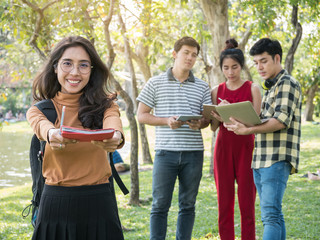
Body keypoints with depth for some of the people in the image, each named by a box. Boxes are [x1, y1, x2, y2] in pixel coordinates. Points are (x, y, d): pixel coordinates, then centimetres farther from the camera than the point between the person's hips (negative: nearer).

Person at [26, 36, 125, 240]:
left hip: (98, 202, 0)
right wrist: (52, 135, -46)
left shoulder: (105, 103, 2)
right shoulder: (42, 108, 2)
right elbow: (41, 124, -21)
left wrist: (115, 136, -46)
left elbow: (112, 121, -21)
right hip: (55, 203, 0)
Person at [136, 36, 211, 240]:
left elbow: (207, 118, 11)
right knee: (160, 204, 0)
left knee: (188, 204, 8)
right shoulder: (155, 83, 4)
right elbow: (141, 115, 4)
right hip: (166, 151, -2)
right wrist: (166, 120, -12)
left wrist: (199, 123, -13)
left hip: (194, 152, 2)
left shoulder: (202, 87, 11)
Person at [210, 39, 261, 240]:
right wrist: (220, 115, -15)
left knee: (247, 204, -2)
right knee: (224, 203, 4)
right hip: (223, 148, 3)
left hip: (246, 148, -3)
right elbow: (213, 126, 7)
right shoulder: (217, 91, 8)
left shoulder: (252, 89, 0)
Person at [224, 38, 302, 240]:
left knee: (271, 214, -17)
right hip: (261, 160, 10)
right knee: (272, 215, 10)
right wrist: (240, 119, 9)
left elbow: (281, 120, -18)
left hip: (278, 160, -10)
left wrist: (248, 130, -27)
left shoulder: (287, 84, -6)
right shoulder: (271, 87, 24)